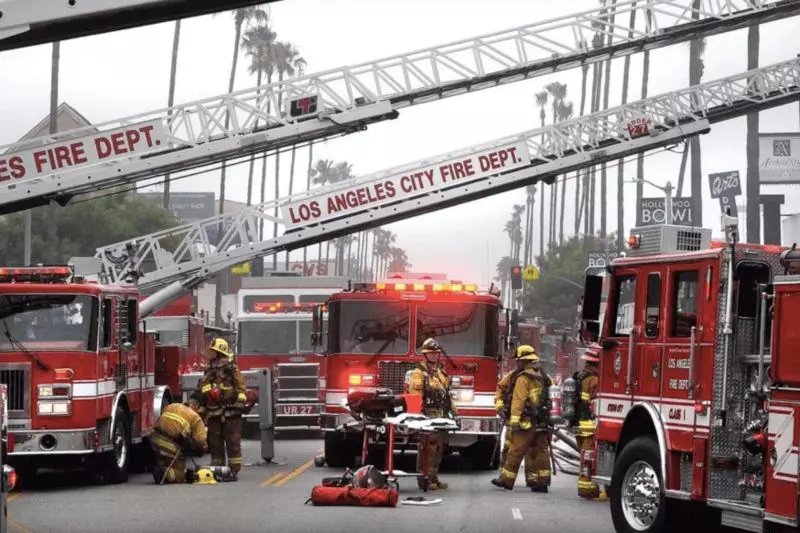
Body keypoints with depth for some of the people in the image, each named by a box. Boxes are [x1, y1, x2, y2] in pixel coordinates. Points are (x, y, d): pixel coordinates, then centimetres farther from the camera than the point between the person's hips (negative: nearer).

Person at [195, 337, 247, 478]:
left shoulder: (231, 368, -3)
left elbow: (241, 387, -7)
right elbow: (200, 392, 22)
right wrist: (200, 411, 19)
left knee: (232, 441, -4)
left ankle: (234, 470, -2)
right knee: (214, 443, 7)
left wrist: (240, 402, -16)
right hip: (213, 413, 7)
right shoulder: (208, 371, 17)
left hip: (230, 412, -7)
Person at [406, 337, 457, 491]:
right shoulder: (419, 373, -7)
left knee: (438, 449, 11)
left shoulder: (441, 372, 18)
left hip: (441, 417, 8)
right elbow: (415, 396, -15)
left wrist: (453, 411, 22)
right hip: (427, 417, -8)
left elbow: (447, 394, 25)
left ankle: (433, 477, 19)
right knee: (427, 448, -9)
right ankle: (424, 479, -7)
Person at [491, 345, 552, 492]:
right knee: (540, 452, 6)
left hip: (527, 423, -8)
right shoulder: (542, 377, 14)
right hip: (542, 423, 8)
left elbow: (518, 401, -17)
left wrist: (514, 421, -19)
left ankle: (506, 479, 4)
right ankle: (541, 482, 5)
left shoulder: (523, 378, -11)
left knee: (515, 451, -1)